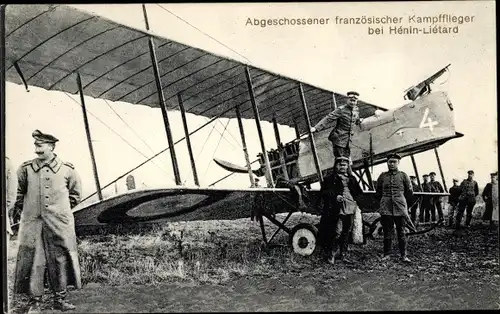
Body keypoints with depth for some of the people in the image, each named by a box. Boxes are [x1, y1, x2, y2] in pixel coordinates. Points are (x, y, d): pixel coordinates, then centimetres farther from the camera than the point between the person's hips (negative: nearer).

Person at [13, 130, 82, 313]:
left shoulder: (67, 170, 2)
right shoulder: (26, 169, 2)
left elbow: (76, 193, 17)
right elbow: (18, 194, 18)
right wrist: (25, 210, 16)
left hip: (60, 224, 0)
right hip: (33, 223, 0)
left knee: (60, 260, 4)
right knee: (33, 261, -1)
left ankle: (60, 299, 16)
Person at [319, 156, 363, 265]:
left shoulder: (352, 179, 17)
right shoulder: (330, 179, 2)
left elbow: (359, 192, 25)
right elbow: (324, 192, -3)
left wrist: (356, 200, 8)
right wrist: (335, 197, -15)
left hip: (350, 208, 5)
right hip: (337, 208, -5)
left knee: (346, 232, 9)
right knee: (336, 232, -11)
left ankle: (342, 254, 18)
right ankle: (331, 254, 1)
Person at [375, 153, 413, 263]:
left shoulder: (403, 176, 4)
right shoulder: (382, 176, 7)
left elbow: (410, 193, 14)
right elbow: (378, 193, 19)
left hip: (400, 208, -1)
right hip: (386, 209, 1)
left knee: (401, 232, 3)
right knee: (387, 232, 4)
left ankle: (403, 255, 10)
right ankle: (387, 254, 13)